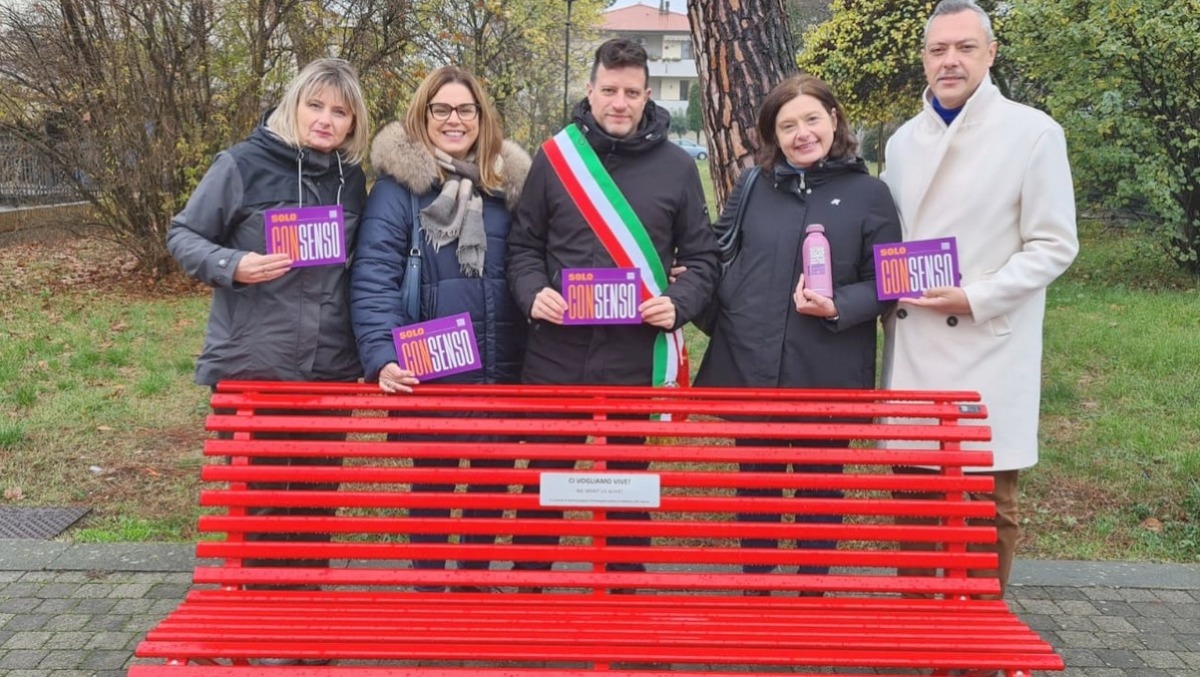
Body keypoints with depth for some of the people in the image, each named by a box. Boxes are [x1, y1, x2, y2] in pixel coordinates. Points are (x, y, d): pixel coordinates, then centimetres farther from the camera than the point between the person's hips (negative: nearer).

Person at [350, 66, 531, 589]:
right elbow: (373, 275, -13)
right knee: (432, 480, 9)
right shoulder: (399, 181, -6)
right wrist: (382, 356, -24)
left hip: (500, 369, 4)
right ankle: (427, 587, 26)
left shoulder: (507, 180, 7)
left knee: (493, 479, 14)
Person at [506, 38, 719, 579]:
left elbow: (701, 257, 7)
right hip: (556, 354, 0)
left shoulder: (677, 167, 4)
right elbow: (523, 245, 8)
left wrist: (678, 304, -11)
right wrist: (532, 294, -10)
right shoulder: (554, 156, 3)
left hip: (637, 357, 0)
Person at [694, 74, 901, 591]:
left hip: (828, 375, -2)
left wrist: (838, 307, -19)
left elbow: (884, 284, -4)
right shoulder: (753, 187, 6)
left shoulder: (868, 193, -2)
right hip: (752, 367, 2)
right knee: (755, 485, 13)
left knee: (819, 486, 12)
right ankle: (754, 591, 29)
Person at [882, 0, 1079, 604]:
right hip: (913, 350, 5)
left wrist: (976, 298, -18)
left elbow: (1055, 245, -7)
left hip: (988, 348, -4)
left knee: (989, 503, 4)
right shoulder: (903, 140, 11)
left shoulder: (1033, 132, -5)